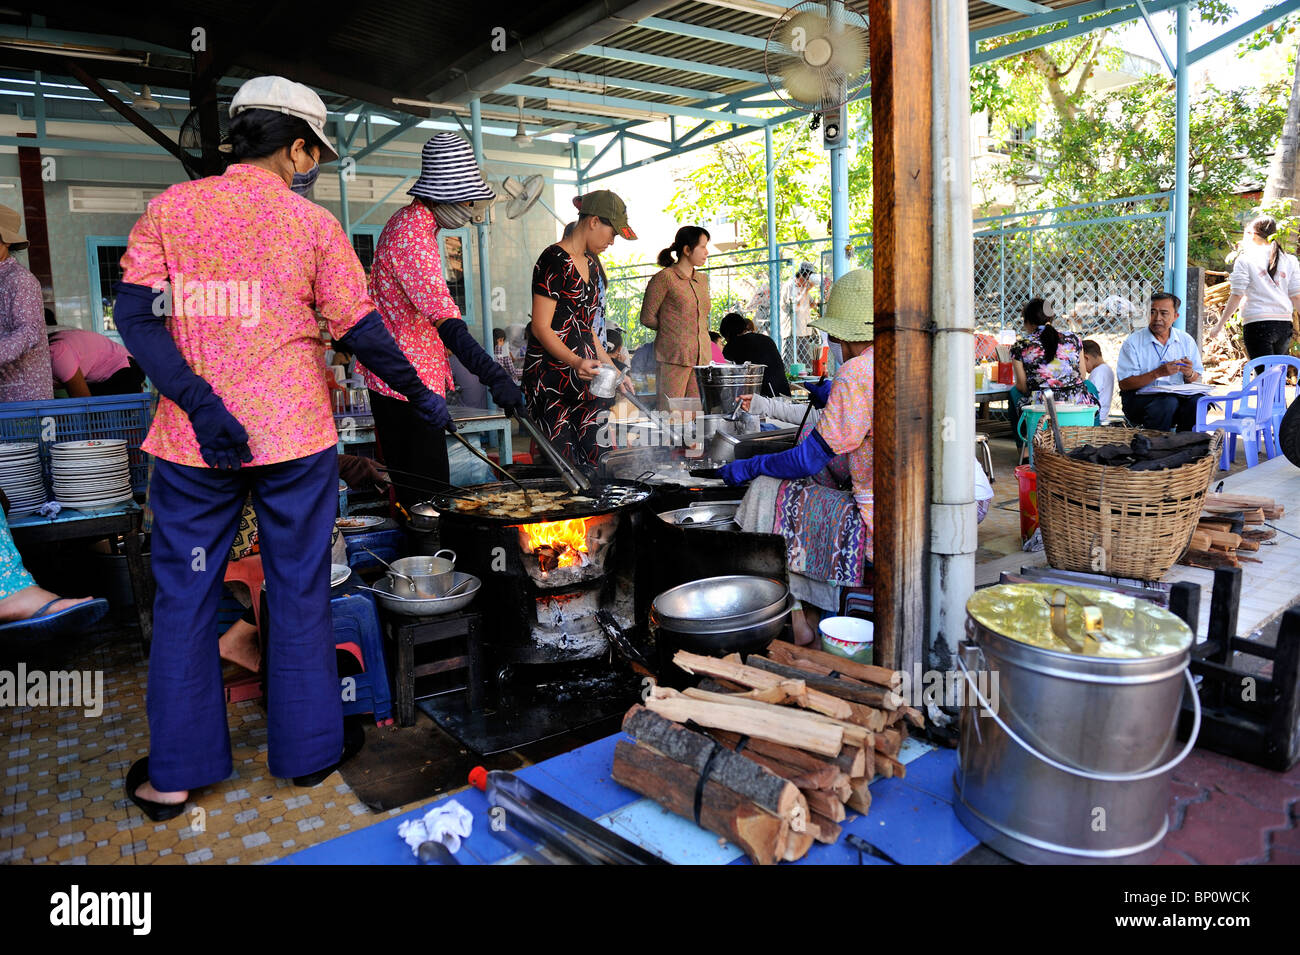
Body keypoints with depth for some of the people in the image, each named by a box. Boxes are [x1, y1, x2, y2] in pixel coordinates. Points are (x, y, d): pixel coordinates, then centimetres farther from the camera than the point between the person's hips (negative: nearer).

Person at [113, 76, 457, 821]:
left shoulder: (170, 207, 4)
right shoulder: (314, 224, -1)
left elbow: (136, 314, -5)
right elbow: (362, 332, -2)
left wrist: (198, 402, -11)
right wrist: (423, 398, 9)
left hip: (194, 446, 2)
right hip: (295, 437, -1)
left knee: (185, 598, 12)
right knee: (300, 594, 10)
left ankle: (173, 773, 21)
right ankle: (307, 749, 22)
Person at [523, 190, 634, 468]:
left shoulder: (590, 264, 19)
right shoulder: (554, 260, -9)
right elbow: (541, 327, -14)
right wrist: (575, 362, -28)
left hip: (585, 376, 8)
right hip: (552, 376, -8)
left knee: (594, 461, 2)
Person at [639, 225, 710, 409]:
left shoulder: (703, 280, 19)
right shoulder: (664, 277, -3)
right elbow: (647, 317, -3)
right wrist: (670, 329, 7)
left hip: (702, 357, 6)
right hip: (673, 357, -6)